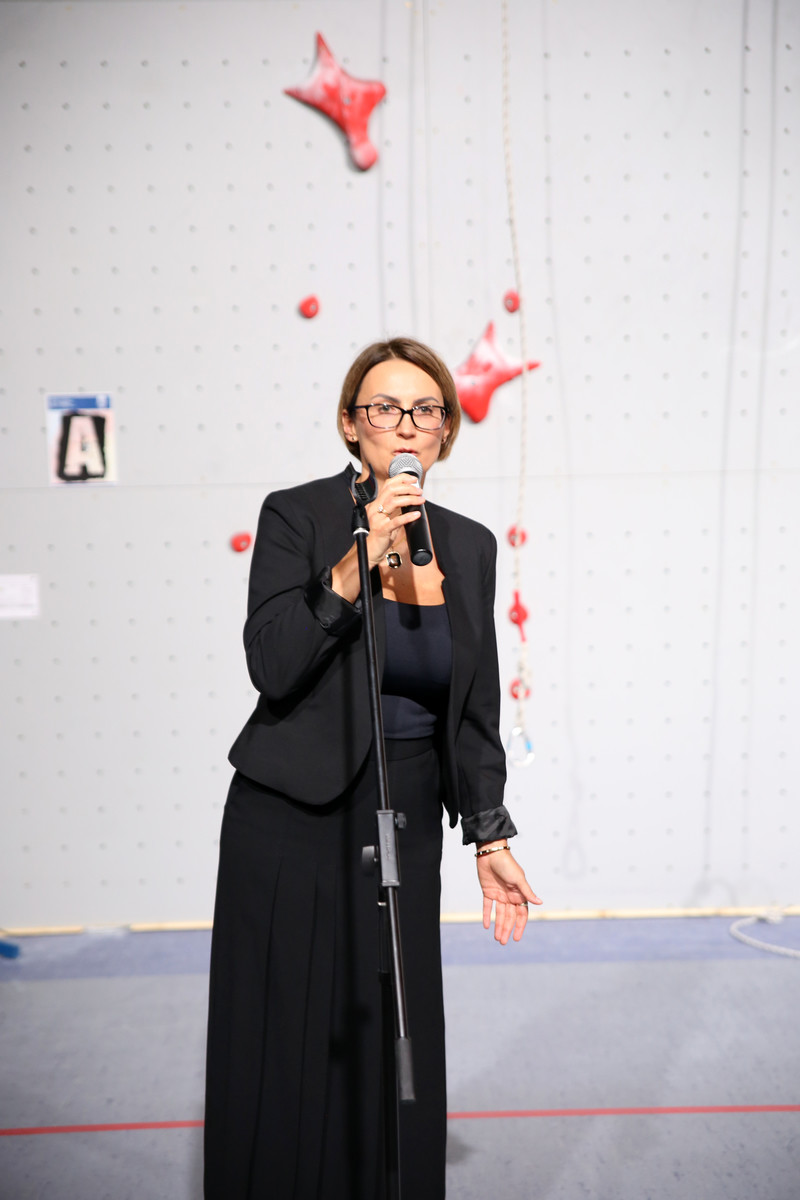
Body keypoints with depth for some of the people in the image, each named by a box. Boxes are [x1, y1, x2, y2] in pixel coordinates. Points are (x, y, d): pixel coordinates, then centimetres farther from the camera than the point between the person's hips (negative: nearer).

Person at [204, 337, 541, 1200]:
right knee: (284, 1048, 6)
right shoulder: (296, 516, -7)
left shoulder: (469, 546, 5)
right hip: (292, 820, -3)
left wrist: (490, 837, 6)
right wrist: (359, 559, -25)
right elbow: (271, 666, -19)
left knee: (396, 1051, 8)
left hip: (405, 827, 4)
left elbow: (475, 709, 9)